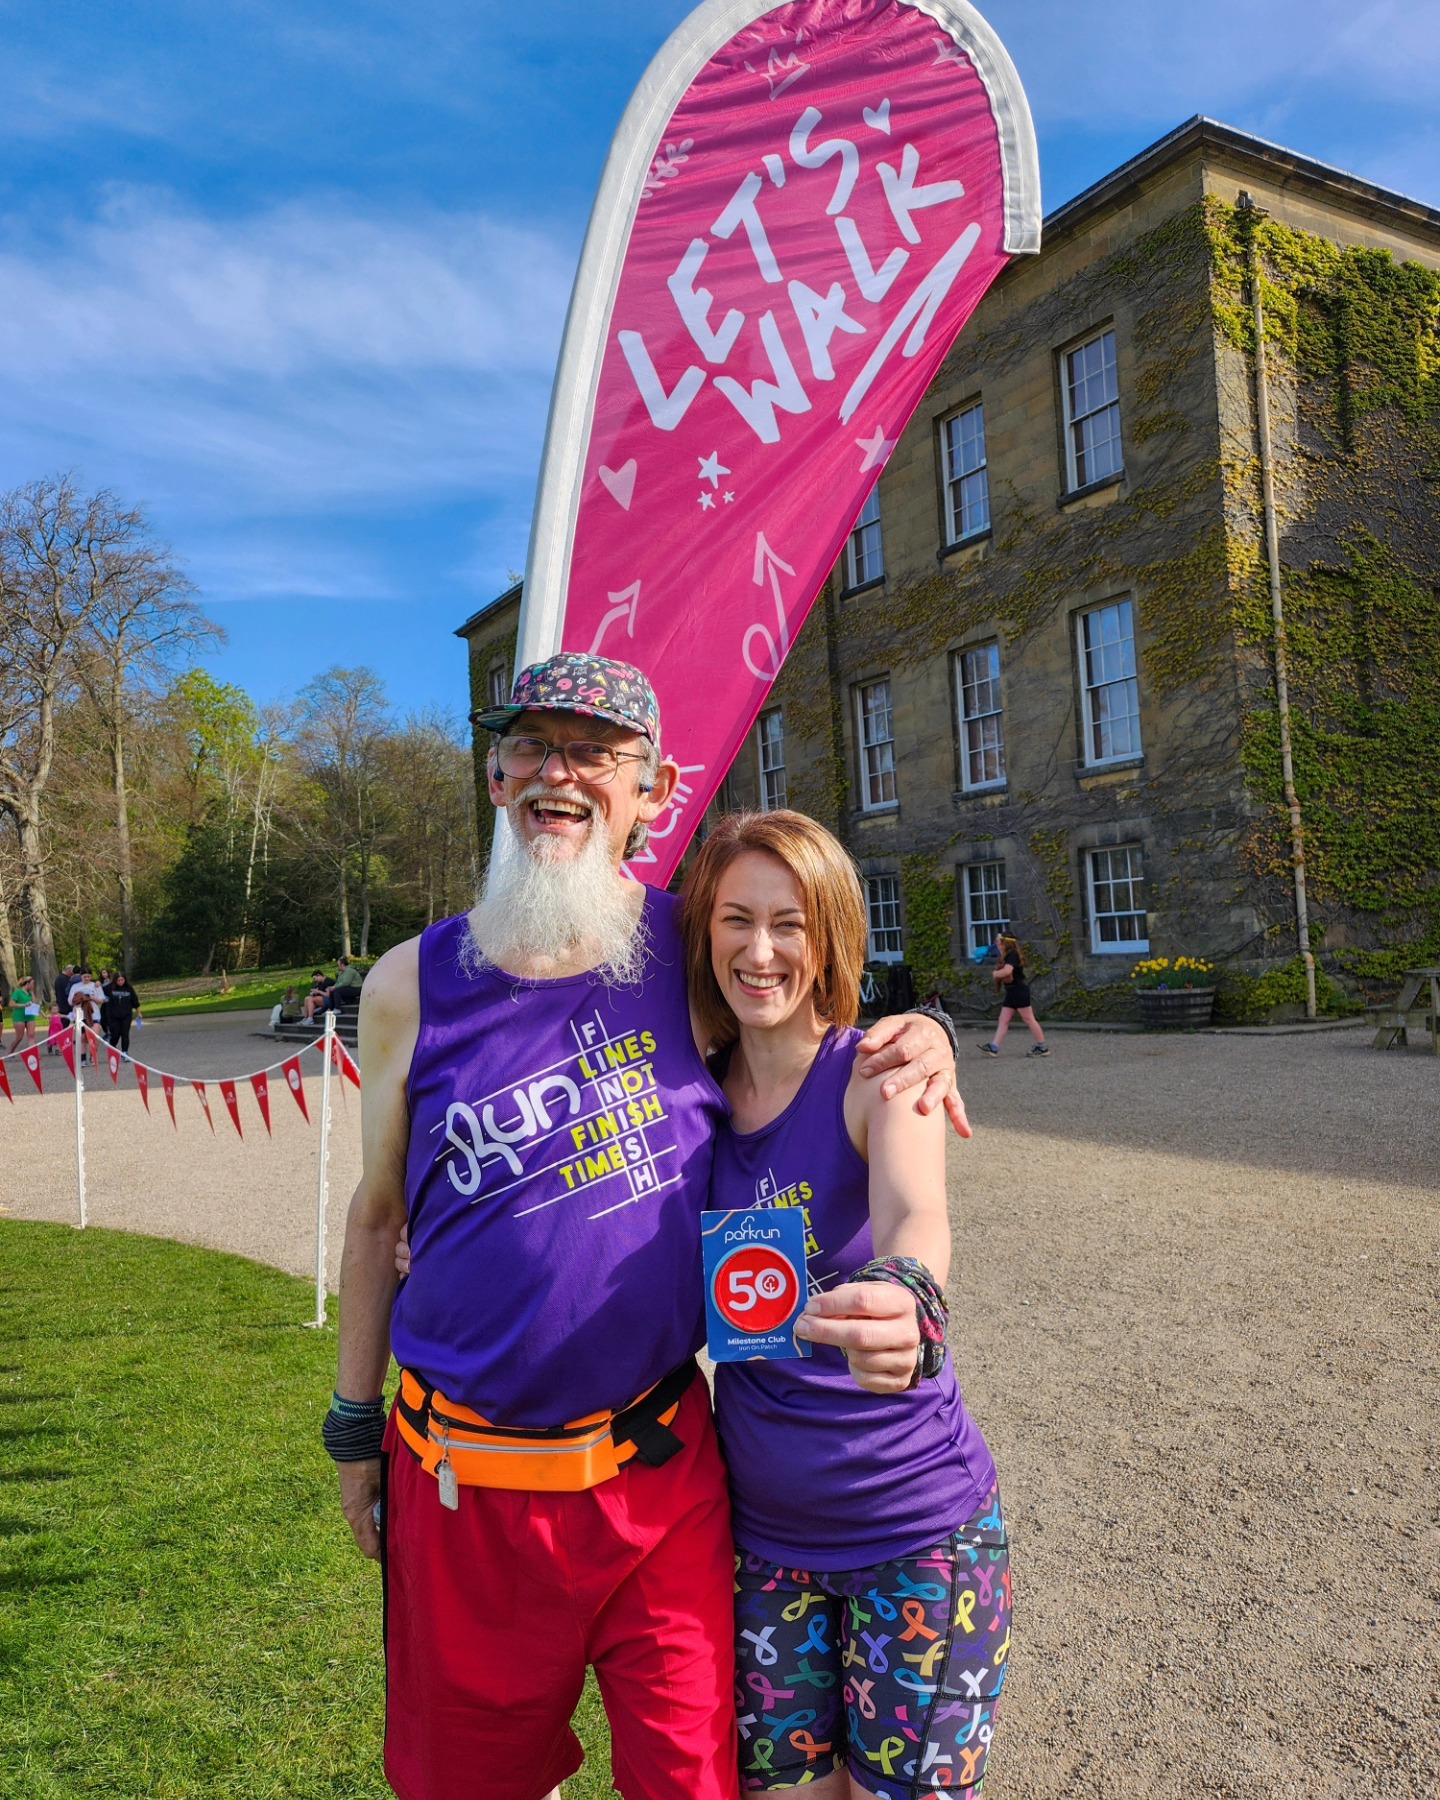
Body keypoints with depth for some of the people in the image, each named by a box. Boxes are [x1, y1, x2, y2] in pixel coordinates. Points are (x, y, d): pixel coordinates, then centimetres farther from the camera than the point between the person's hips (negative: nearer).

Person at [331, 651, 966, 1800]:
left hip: (662, 1466, 0)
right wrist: (354, 1426, 10)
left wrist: (916, 1038, -12)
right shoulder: (416, 984, -6)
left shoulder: (691, 948, -7)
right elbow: (379, 1216, 5)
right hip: (467, 1486, 1)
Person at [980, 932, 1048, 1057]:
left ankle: (1043, 1047, 4)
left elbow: (1007, 971, -29)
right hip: (1011, 992, 10)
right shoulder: (1004, 957, 17)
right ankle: (993, 1047, 0)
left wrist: (995, 974, -11)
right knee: (1003, 1020, 3)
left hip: (1019, 991, -10)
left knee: (1029, 1019, -4)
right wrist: (997, 974, -3)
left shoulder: (1012, 955, -15)